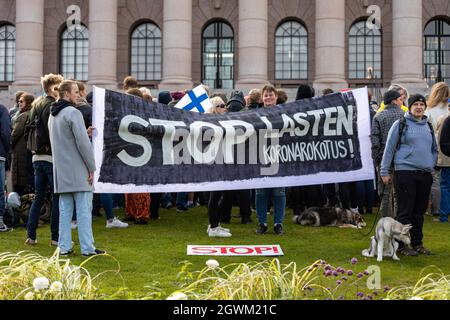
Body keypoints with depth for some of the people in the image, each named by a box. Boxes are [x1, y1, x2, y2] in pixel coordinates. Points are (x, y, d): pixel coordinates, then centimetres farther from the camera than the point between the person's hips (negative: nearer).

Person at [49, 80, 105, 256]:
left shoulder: (53, 115, 15)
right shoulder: (73, 113, -12)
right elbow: (83, 142, -17)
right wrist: (92, 168, -11)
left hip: (61, 172, 8)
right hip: (78, 170, -8)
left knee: (65, 210, 10)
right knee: (84, 210, -3)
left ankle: (64, 247, 11)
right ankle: (87, 248, -1)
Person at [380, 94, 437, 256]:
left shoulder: (428, 126, 15)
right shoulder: (400, 124, -2)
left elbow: (434, 149, 26)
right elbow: (389, 148, -2)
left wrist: (431, 165, 12)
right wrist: (385, 171, -4)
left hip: (425, 174, 6)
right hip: (405, 172, -5)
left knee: (420, 212, 11)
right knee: (405, 211, -3)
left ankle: (417, 243, 20)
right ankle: (402, 245, 5)